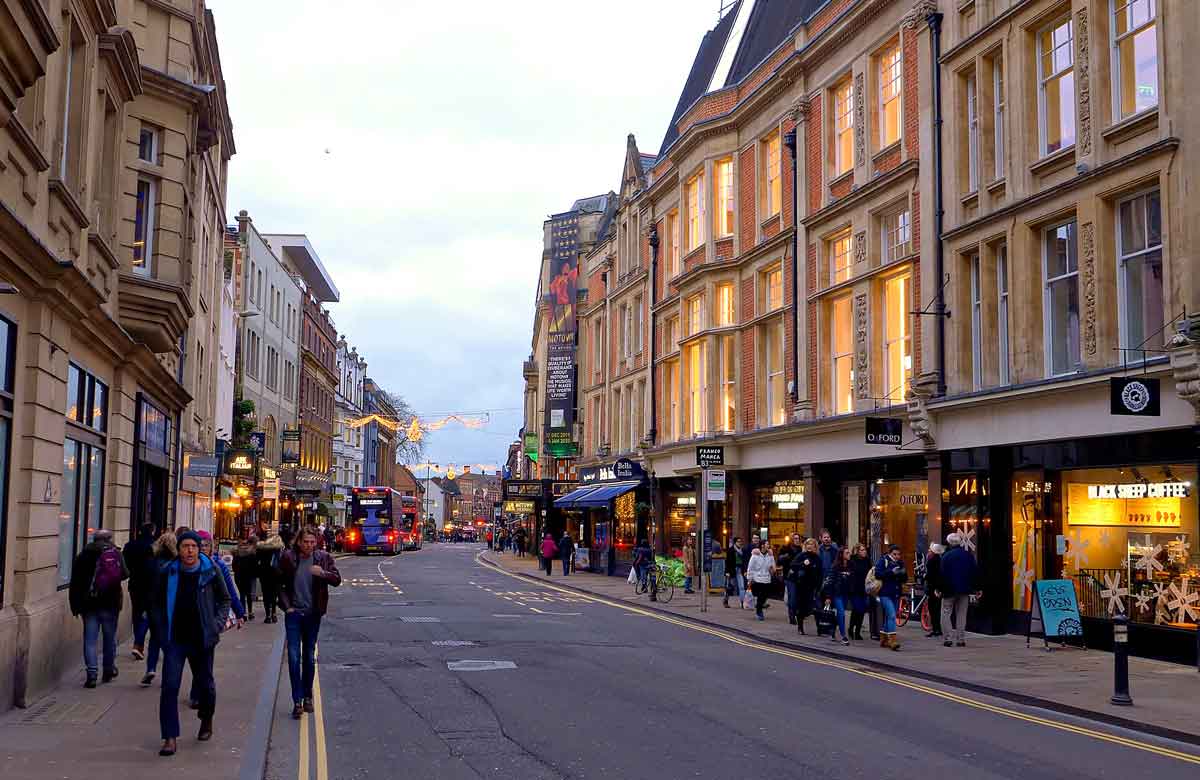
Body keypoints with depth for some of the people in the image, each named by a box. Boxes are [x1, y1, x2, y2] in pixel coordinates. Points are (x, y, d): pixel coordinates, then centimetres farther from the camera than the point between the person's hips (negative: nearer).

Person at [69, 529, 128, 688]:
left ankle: (92, 673, -7)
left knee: (90, 639, 2)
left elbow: (75, 581, 2)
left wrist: (75, 605, 5)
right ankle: (109, 670, 20)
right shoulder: (115, 553, -1)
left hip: (89, 603, 1)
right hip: (110, 603, -1)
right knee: (110, 637, 13)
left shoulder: (83, 555, 4)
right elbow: (124, 574, -7)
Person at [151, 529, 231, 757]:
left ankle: (206, 721, 40)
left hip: (202, 638, 0)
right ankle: (170, 738, -5)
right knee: (170, 686, -10)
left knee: (205, 684, 12)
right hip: (175, 638, 0)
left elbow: (224, 599, 9)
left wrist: (218, 625, -2)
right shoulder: (167, 572, -1)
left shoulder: (211, 571, -3)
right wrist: (162, 631, 2)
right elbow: (156, 603, 10)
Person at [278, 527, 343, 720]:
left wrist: (323, 573, -25)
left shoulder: (323, 558, -3)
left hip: (313, 614, 1)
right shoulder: (288, 558, -4)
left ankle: (307, 696, 25)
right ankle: (297, 701, -5)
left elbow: (337, 579, -6)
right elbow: (280, 584, 5)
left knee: (309, 657, 11)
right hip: (293, 613, -1)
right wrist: (286, 606, -3)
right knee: (294, 656, -7)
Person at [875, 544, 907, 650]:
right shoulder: (883, 561, -4)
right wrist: (891, 572, -22)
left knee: (889, 617, 13)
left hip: (896, 594, 6)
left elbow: (905, 579, 13)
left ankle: (883, 639, 25)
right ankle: (893, 640, -21)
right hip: (885, 593, -6)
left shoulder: (900, 562, 12)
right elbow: (878, 574, -16)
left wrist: (903, 573, -10)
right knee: (892, 615, -17)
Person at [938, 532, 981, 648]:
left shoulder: (946, 556, -9)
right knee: (962, 615, 9)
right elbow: (975, 572, 6)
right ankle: (961, 639, 6)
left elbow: (943, 574, -11)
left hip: (949, 590, -4)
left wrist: (939, 589, -4)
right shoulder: (969, 556, 4)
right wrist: (976, 589, 12)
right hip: (965, 590, 4)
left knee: (946, 613, 4)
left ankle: (948, 638, -5)